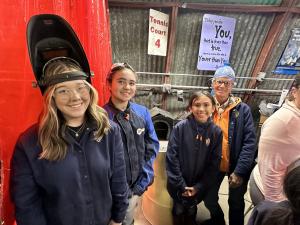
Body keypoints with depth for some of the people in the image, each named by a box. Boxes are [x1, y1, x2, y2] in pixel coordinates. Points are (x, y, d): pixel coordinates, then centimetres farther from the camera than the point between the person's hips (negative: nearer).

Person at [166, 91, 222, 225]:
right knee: (179, 211, 21)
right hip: (178, 185, -1)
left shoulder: (216, 132, -11)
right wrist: (181, 185, -14)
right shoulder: (180, 128, -18)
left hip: (199, 186, 2)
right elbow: (171, 157, -15)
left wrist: (199, 186, -10)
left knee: (191, 212, 24)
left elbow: (214, 163, -7)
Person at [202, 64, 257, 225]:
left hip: (235, 166, -1)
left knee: (236, 202, 21)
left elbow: (249, 142, -12)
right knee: (209, 199, 21)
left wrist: (239, 171, -16)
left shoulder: (242, 109, -12)